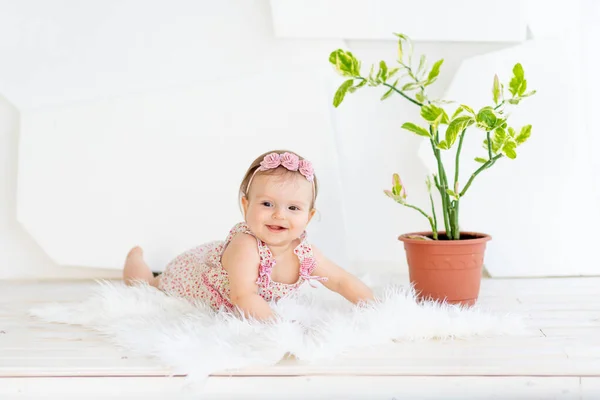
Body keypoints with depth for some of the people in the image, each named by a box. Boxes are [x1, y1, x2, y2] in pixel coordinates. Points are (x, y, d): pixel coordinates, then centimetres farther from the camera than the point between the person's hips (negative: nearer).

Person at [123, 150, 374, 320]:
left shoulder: (305, 254, -27)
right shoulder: (245, 247, -46)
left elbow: (344, 282, -15)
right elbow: (244, 298, -51)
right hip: (190, 272, -5)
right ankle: (136, 257, 50)